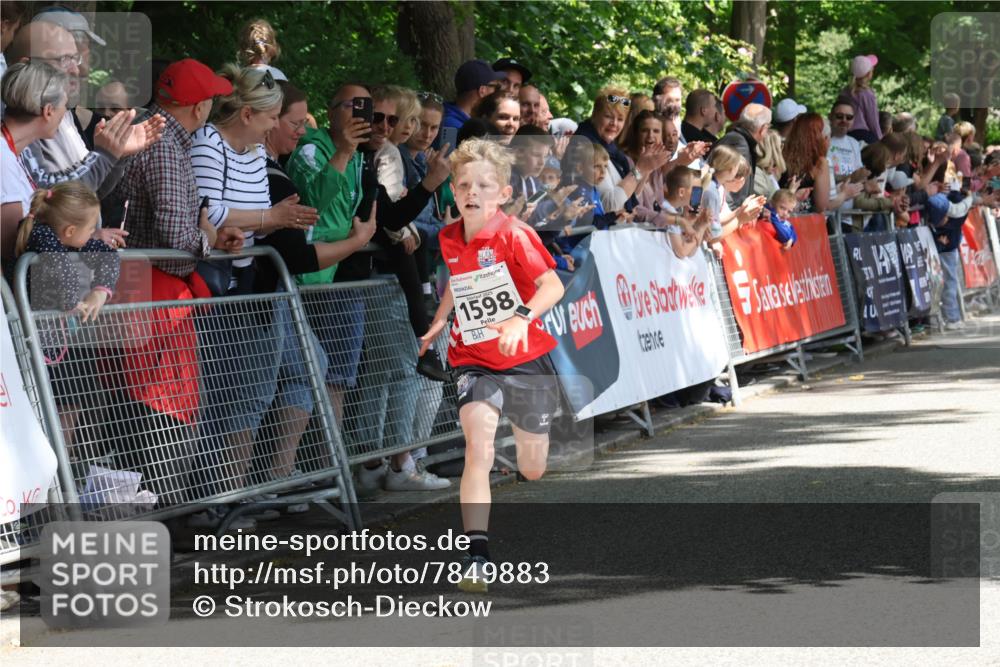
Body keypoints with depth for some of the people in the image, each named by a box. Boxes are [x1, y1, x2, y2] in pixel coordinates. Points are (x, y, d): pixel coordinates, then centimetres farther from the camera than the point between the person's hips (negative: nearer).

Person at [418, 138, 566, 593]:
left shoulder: (515, 235, -15)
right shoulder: (449, 240, 2)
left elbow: (553, 285, -25)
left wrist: (522, 318, -41)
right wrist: (436, 325, 22)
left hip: (526, 361, -2)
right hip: (473, 361, 2)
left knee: (532, 470, 10)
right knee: (478, 449, -22)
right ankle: (477, 558, -26)